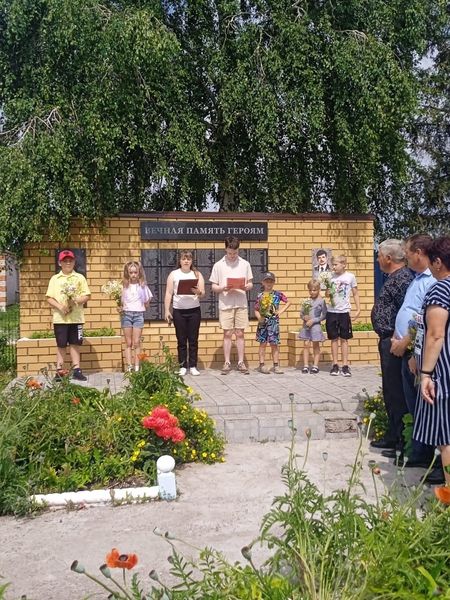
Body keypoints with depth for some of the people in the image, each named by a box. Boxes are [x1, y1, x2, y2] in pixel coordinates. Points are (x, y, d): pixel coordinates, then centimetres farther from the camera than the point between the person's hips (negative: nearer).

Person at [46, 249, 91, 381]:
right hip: (60, 318, 0)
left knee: (75, 344, 5)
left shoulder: (80, 278, 6)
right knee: (61, 345, 6)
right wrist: (60, 306, -16)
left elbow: (87, 296, 2)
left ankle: (76, 370, 11)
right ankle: (59, 371, 13)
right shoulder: (55, 279, 4)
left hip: (76, 317, 0)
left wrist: (77, 300, -16)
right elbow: (49, 298, 1)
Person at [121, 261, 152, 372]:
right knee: (128, 343, 3)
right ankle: (129, 367, 5)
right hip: (126, 314, 0)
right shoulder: (124, 286, 4)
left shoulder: (143, 286, 6)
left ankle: (137, 368, 2)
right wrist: (120, 308, -12)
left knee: (136, 342, 0)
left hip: (138, 314, 0)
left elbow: (146, 303, 12)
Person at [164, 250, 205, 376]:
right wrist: (167, 311, -6)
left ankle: (193, 366, 10)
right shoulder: (173, 274, 5)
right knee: (181, 340, 4)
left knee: (193, 340, 3)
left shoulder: (197, 274, 6)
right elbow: (168, 293, 1)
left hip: (194, 310, 1)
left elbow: (203, 293, 0)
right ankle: (183, 366, 11)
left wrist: (198, 292, -23)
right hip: (178, 311, 0)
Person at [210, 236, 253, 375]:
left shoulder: (245, 264, 5)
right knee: (227, 334, 3)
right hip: (225, 305, -1)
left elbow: (250, 284, 9)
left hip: (241, 304, 1)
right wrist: (223, 288, -17)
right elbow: (214, 287, 3)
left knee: (240, 333, 4)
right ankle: (227, 363, 9)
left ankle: (241, 362, 11)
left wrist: (246, 287, -14)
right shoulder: (218, 265, 2)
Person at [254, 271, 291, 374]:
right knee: (263, 343, 5)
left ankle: (276, 365, 10)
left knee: (274, 344, 4)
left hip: (274, 322, 0)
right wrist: (259, 317, -15)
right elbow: (256, 310, 2)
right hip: (263, 322, 0)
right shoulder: (260, 295, 1)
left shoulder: (278, 294, 2)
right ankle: (262, 365, 9)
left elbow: (288, 302, 11)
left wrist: (281, 311, -1)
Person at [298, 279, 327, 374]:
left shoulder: (321, 301, -4)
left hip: (315, 326, -3)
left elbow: (324, 315, -6)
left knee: (316, 345, 6)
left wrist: (313, 320, -13)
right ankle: (306, 365, 9)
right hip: (306, 326, 3)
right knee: (306, 345, 4)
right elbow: (301, 313, 11)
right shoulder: (306, 301, 6)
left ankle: (315, 366, 12)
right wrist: (304, 317, -11)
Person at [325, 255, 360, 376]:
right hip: (331, 311, 2)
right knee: (334, 339, 7)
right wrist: (328, 293, -13)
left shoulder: (350, 276, -2)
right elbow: (327, 293, 10)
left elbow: (355, 294, 4)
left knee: (344, 339, 4)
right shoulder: (330, 276, 3)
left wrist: (358, 309, -2)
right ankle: (335, 365, 13)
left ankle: (345, 366, 9)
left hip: (344, 312, -2)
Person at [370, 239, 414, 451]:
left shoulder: (402, 279, -17)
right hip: (387, 342, 11)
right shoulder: (394, 278, 16)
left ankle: (401, 440, 6)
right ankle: (393, 435, 28)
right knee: (390, 392, 17)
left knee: (397, 393, -3)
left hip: (394, 343, -11)